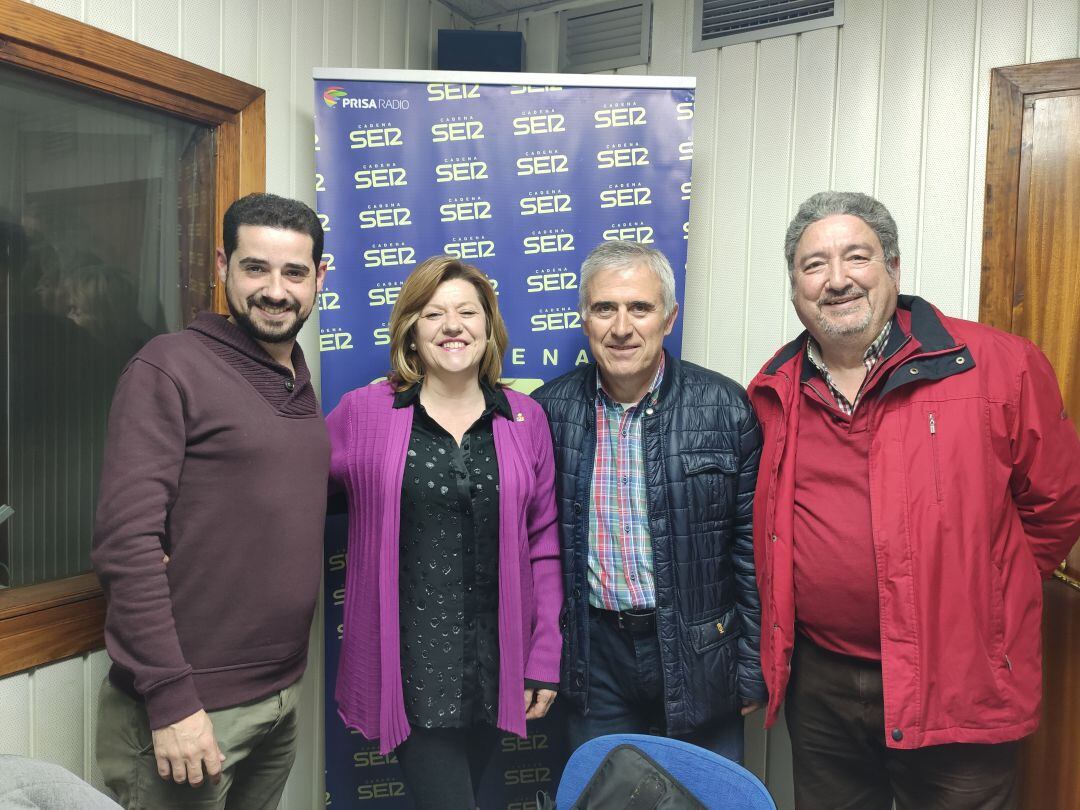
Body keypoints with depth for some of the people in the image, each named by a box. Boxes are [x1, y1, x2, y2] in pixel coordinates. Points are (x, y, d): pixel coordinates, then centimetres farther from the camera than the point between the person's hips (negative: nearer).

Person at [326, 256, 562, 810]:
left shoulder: (525, 419, 1)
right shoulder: (361, 412, -4)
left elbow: (543, 545, 4)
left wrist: (545, 660, 4)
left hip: (495, 662, 3)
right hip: (409, 661, -2)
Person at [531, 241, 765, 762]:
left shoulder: (726, 407, -9)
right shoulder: (549, 411, -4)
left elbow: (752, 545, -5)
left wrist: (753, 668, -3)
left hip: (699, 657, -1)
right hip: (595, 653, 2)